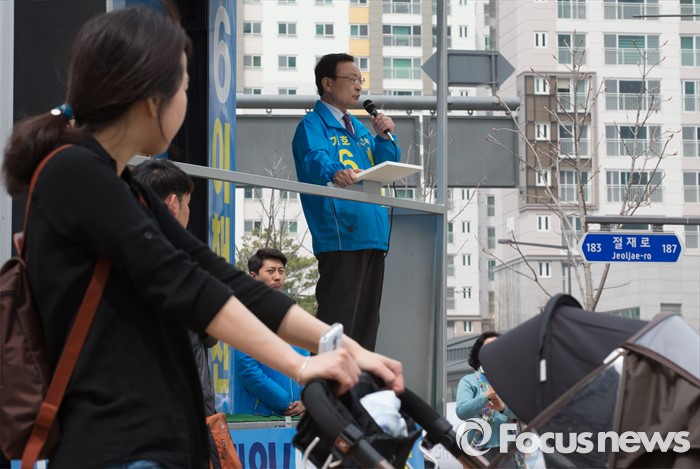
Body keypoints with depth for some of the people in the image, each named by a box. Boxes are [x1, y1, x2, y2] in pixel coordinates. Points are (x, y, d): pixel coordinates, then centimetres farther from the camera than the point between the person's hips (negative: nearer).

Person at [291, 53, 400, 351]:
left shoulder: (358, 128, 22)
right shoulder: (313, 125, -3)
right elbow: (316, 159, -24)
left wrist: (384, 138, 0)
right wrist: (335, 172, -47)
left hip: (372, 235, 9)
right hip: (340, 236, -8)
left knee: (367, 320, 12)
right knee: (337, 320, -12)